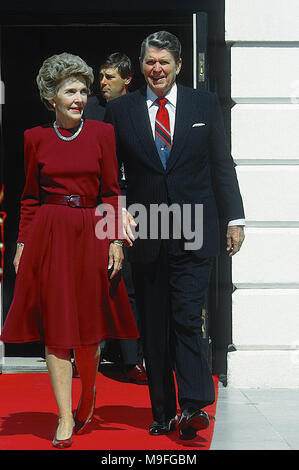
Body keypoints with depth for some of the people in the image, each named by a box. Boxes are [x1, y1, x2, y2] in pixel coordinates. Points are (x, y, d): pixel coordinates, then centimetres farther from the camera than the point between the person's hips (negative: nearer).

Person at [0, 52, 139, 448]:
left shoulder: (102, 133, 2)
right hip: (48, 236, 0)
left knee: (89, 326, 6)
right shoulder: (35, 138, 4)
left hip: (90, 235, 0)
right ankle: (65, 419, 1)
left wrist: (116, 240, -5)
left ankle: (88, 402, 29)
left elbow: (111, 192, 2)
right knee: (56, 327, -2)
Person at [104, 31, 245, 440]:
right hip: (144, 233, 1)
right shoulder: (120, 110, 7)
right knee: (154, 327, 5)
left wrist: (234, 218, 4)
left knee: (187, 319, -10)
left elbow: (222, 166, 8)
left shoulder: (205, 104, 7)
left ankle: (192, 406, -9)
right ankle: (163, 413, 13)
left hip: (193, 233, -1)